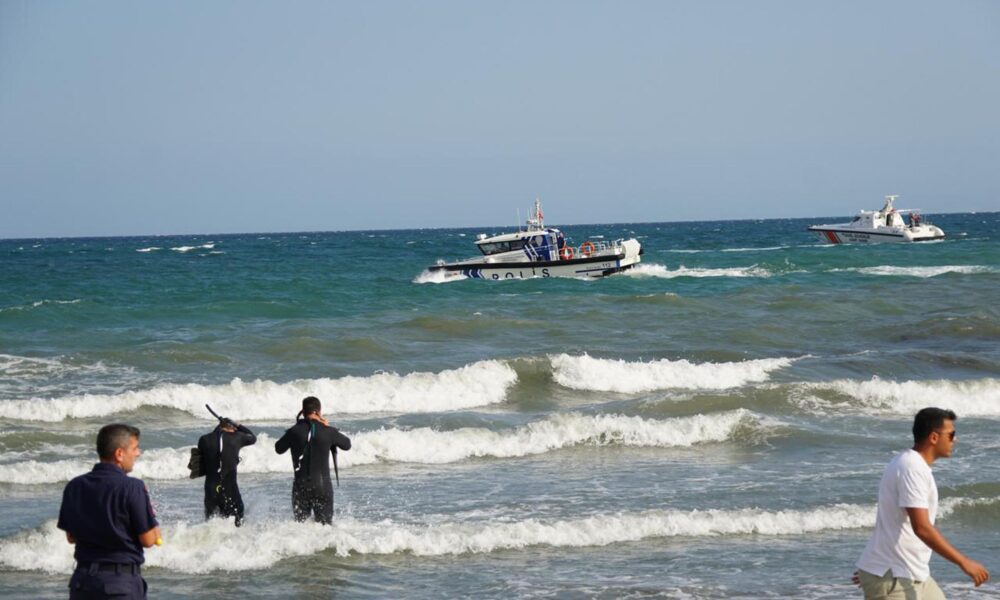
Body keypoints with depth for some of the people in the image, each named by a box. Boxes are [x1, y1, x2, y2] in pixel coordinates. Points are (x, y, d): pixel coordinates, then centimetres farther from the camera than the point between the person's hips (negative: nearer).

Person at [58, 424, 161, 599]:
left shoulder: (74, 487, 4)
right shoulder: (132, 487, -14)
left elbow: (71, 537, 12)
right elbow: (148, 540, -11)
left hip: (82, 578, 6)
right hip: (121, 580, -5)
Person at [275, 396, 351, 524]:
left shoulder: (294, 432, -6)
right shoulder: (328, 432, -7)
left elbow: (279, 448, 11)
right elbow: (347, 444, 10)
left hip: (301, 486, 1)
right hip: (323, 485, -1)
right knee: (325, 525, 9)